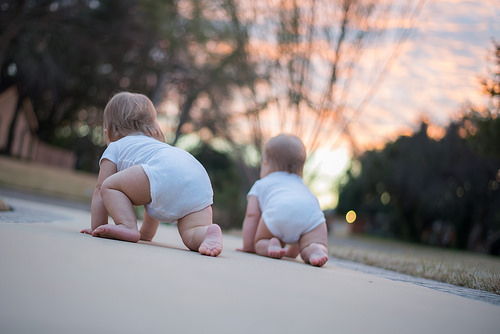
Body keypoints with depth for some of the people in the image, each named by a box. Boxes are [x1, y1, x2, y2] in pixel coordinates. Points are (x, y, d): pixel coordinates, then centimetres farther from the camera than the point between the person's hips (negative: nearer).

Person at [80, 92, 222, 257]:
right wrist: (146, 233, 57)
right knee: (192, 235, -2)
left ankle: (127, 227, -10)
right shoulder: (157, 144, 48)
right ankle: (209, 233, -33)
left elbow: (100, 189, 26)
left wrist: (97, 227, 34)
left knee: (109, 186, 10)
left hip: (166, 174, -6)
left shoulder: (115, 147, 29)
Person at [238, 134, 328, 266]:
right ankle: (315, 249, -29)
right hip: (312, 212, 2)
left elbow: (252, 215, 25)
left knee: (260, 243, 19)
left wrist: (248, 246, 30)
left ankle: (271, 245, -11)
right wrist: (292, 251, 53)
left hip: (278, 212, -2)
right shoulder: (301, 185, 47)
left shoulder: (260, 185, 36)